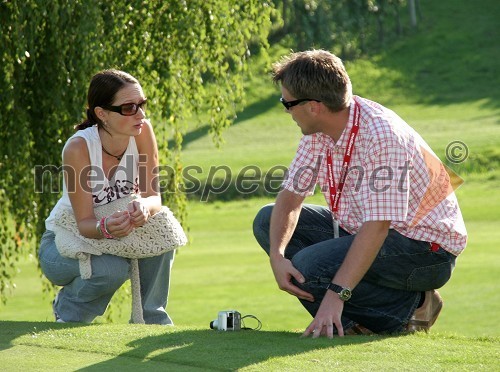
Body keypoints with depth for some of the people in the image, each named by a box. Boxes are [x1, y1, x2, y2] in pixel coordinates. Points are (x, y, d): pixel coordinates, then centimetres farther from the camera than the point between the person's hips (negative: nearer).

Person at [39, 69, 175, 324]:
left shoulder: (142, 132, -17)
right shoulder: (78, 148, -29)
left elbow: (153, 196, -17)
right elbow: (84, 223, -27)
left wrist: (145, 207, -42)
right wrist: (106, 229, -51)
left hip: (116, 235, 4)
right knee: (112, 269, -33)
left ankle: (153, 317, -5)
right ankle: (66, 309, 1)